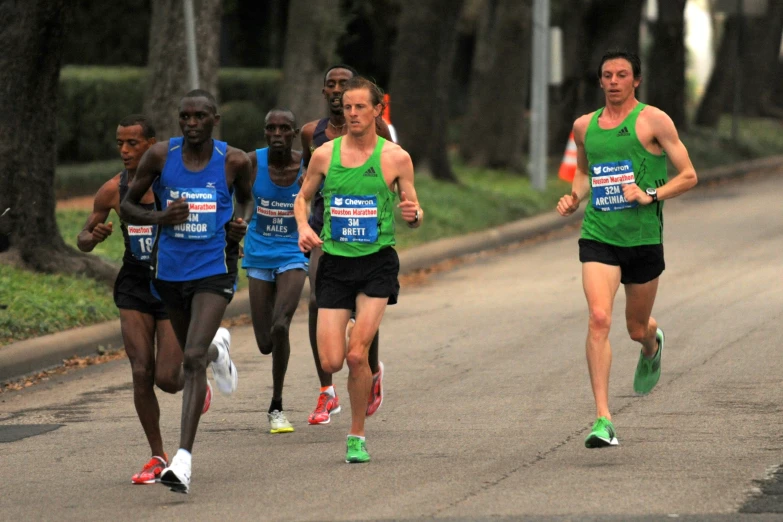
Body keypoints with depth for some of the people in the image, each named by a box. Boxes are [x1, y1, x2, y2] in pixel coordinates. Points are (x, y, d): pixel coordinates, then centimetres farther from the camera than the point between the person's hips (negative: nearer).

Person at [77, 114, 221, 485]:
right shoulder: (113, 190, -1)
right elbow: (83, 241, 9)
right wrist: (95, 236, -15)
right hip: (134, 288, 3)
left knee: (167, 378, -9)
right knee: (141, 374, -6)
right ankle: (157, 457, 7)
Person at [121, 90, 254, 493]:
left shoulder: (234, 161, -6)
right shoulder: (160, 156, -6)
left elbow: (246, 197, 16)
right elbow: (127, 206, 3)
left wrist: (243, 222, -6)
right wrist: (160, 218, -17)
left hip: (214, 270, -3)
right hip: (170, 270, 3)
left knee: (193, 359, -19)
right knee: (194, 352, 23)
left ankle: (184, 459, -23)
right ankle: (217, 351, 65)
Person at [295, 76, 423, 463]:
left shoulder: (395, 158, -2)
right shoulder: (324, 155, 3)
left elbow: (415, 216, 5)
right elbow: (302, 198, 17)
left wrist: (414, 214, -19)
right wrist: (303, 227, -4)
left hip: (377, 262, -2)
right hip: (334, 263, 2)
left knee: (357, 355, -14)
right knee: (330, 362, -6)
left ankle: (357, 436, 4)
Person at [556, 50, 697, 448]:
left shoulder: (653, 120, -3)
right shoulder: (584, 126, 9)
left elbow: (689, 176, -2)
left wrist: (650, 195, -17)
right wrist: (574, 198, 8)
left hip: (644, 237, -2)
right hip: (598, 237, 2)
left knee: (637, 329, 12)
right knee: (598, 318, -18)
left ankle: (652, 346, 53)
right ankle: (603, 419, -19)